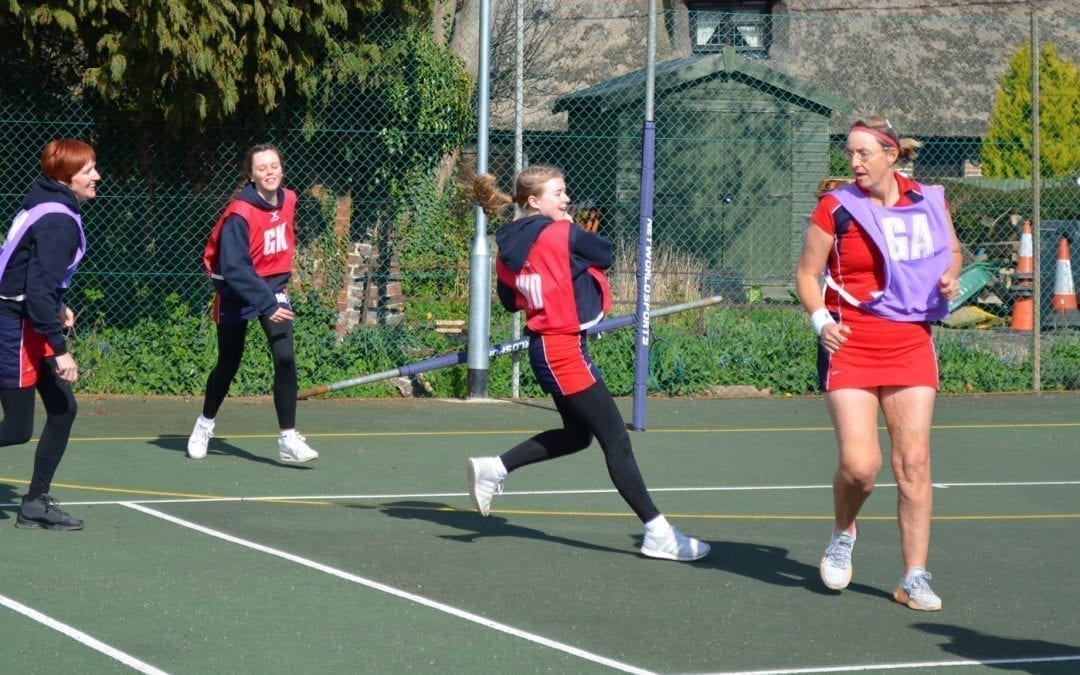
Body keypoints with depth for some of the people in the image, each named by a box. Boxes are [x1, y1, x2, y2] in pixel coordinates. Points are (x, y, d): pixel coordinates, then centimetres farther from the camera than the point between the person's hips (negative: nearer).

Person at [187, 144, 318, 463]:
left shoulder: (288, 200, -4)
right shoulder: (240, 214, -25)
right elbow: (235, 269, -31)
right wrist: (266, 304, -37)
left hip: (273, 286, 4)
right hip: (237, 292, -4)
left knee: (285, 358, -15)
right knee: (228, 366, 11)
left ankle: (288, 438, -12)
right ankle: (205, 424, 38)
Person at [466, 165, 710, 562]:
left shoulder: (508, 248, 6)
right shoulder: (563, 234, -16)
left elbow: (509, 301, 15)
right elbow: (606, 255, -1)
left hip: (545, 347, 9)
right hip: (564, 350, -9)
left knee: (577, 433, 24)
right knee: (616, 439, -7)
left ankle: (493, 468, 23)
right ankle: (657, 533, -8)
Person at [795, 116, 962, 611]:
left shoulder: (930, 202, 5)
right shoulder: (836, 208, -3)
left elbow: (951, 250, 22)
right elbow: (807, 274, 2)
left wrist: (949, 279, 0)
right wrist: (820, 319, -15)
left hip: (911, 346, 2)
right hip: (850, 347, -2)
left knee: (913, 461, -3)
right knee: (858, 463, -13)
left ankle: (914, 578, 6)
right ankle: (843, 534, 21)